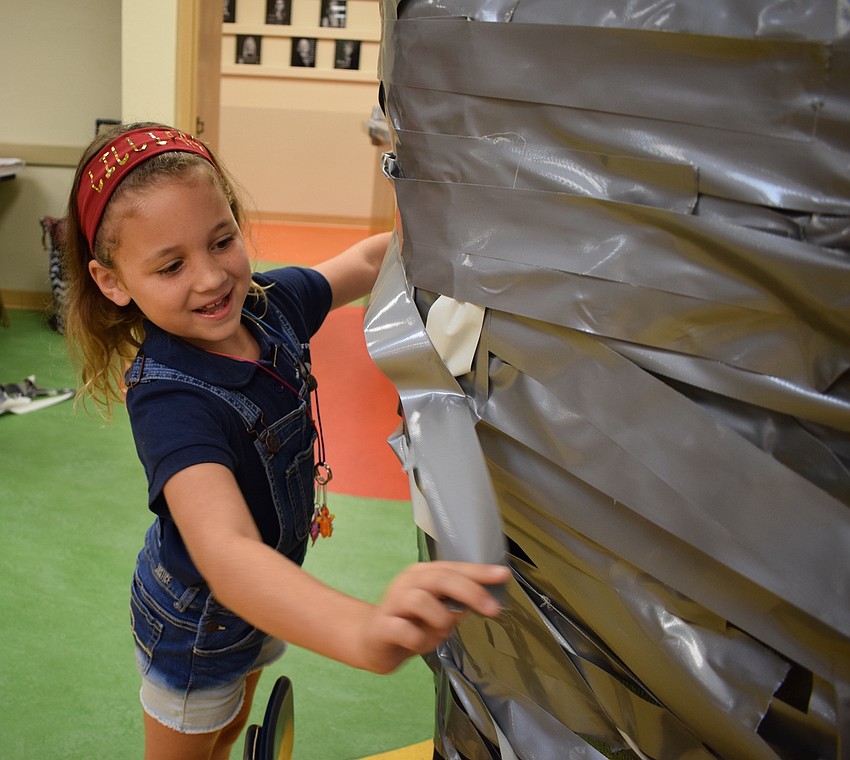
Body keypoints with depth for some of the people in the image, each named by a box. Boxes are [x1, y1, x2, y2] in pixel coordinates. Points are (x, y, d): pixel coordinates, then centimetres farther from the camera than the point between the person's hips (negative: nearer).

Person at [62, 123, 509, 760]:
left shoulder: (267, 303, -18)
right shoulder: (168, 398, -39)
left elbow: (368, 261, 1)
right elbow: (225, 551, -54)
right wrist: (365, 631, -72)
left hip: (270, 598, 6)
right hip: (196, 626, -6)